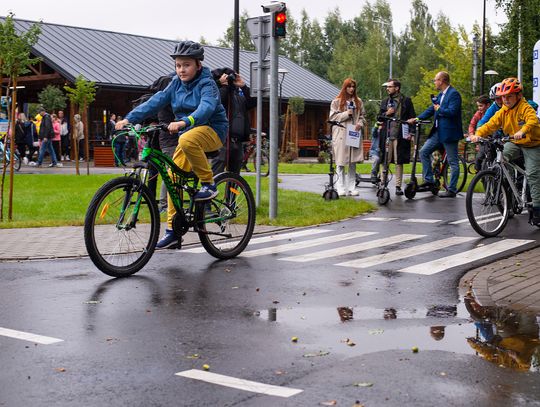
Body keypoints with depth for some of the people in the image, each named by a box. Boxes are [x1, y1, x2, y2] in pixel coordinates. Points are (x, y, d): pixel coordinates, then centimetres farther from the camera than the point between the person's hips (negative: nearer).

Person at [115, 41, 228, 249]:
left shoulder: (207, 84, -12)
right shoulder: (177, 83, 6)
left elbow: (206, 108, -32)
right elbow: (155, 101, -3)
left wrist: (184, 122, -50)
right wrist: (129, 118, -16)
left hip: (212, 130, -7)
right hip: (188, 133, 7)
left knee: (187, 140, -39)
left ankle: (208, 183, -19)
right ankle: (172, 230, 6)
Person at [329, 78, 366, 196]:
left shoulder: (358, 101, 13)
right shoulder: (337, 102, 2)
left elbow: (362, 116, 16)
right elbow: (332, 117, -2)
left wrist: (360, 124, -4)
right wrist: (346, 114, -12)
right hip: (341, 135, -3)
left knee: (353, 162, 5)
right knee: (341, 163, -3)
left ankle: (351, 187, 10)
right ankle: (341, 188, 2)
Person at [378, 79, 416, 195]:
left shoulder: (406, 101, 4)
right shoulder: (385, 102, 17)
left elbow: (412, 117, 3)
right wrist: (386, 114, -2)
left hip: (400, 136, -3)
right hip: (386, 135, 3)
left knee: (399, 162, 1)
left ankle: (398, 186, 7)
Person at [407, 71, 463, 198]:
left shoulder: (454, 94, -13)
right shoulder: (440, 95, 16)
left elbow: (452, 112, -25)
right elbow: (431, 109, 16)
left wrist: (439, 109, -10)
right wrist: (417, 119, 5)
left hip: (449, 133, -9)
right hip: (438, 132, 9)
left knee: (453, 162, -1)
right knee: (424, 152, 5)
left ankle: (452, 190, 4)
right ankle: (429, 181, 10)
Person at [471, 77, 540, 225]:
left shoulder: (525, 108, -15)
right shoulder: (503, 111, 2)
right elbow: (491, 124, -7)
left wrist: (522, 131, -55)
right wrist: (478, 134, -25)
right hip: (515, 144, 5)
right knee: (502, 154, -25)